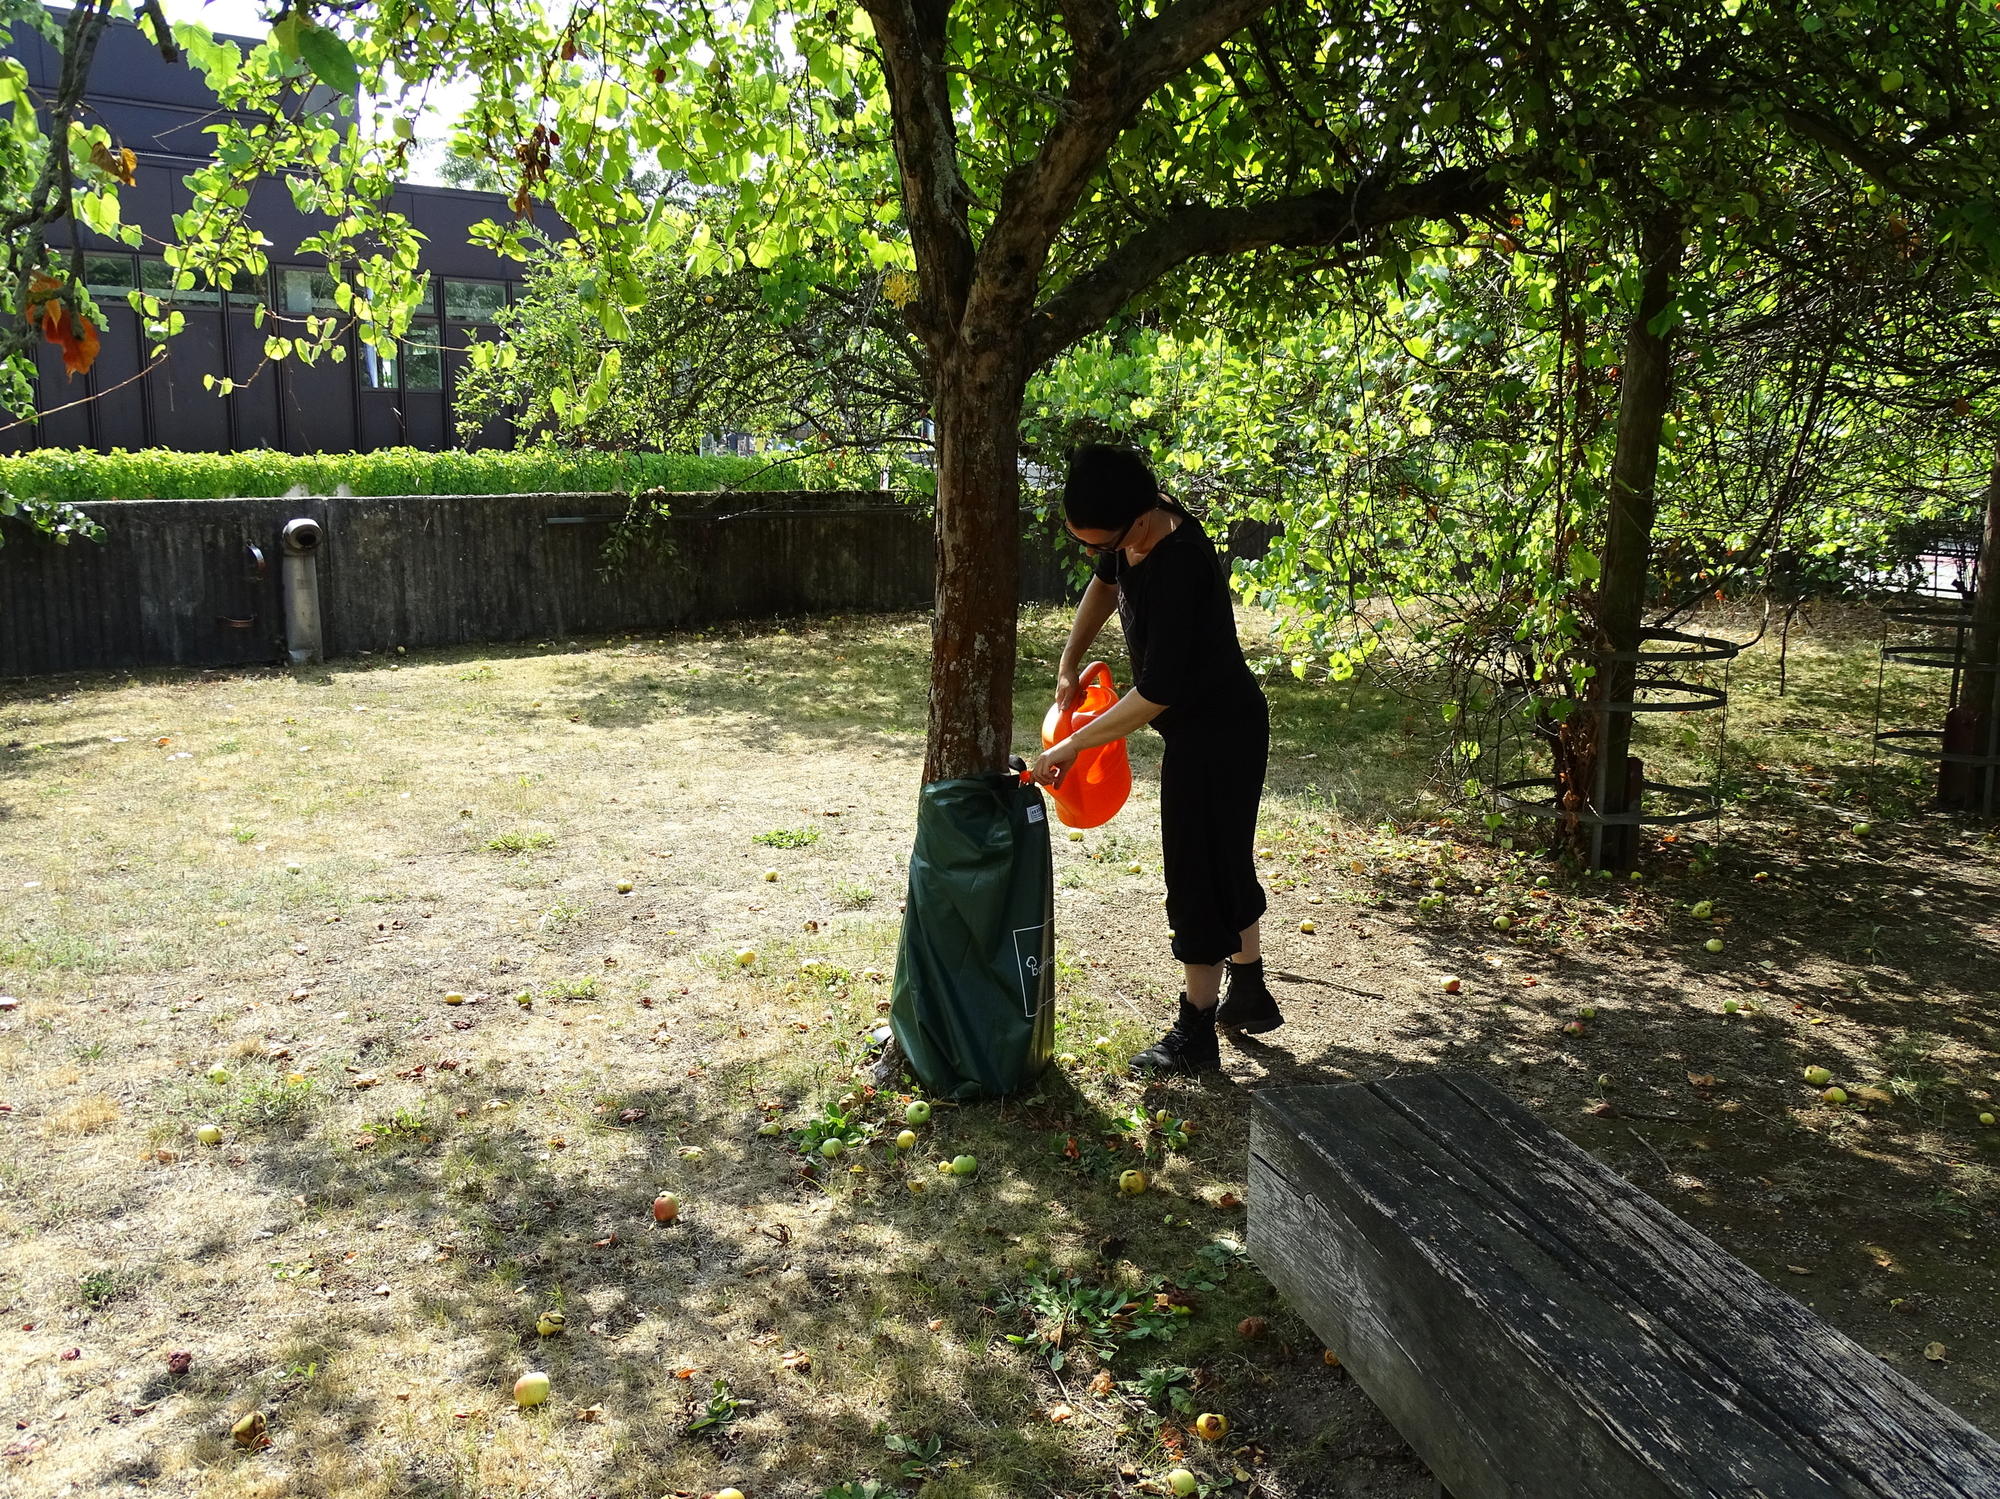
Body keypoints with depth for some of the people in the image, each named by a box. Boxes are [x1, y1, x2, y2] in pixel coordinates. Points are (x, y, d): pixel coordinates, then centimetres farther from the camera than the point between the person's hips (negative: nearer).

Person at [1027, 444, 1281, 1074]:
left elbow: (1157, 693, -30)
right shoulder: (1130, 533, -5)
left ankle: (1195, 1034, 14)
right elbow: (1104, 583, 18)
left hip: (1216, 733, -10)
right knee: (1226, 862, 20)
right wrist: (1069, 666, 10)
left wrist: (1071, 747, -22)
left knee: (1199, 875, 0)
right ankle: (1249, 997, 37)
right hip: (1222, 721, 10)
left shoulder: (1175, 567, -32)